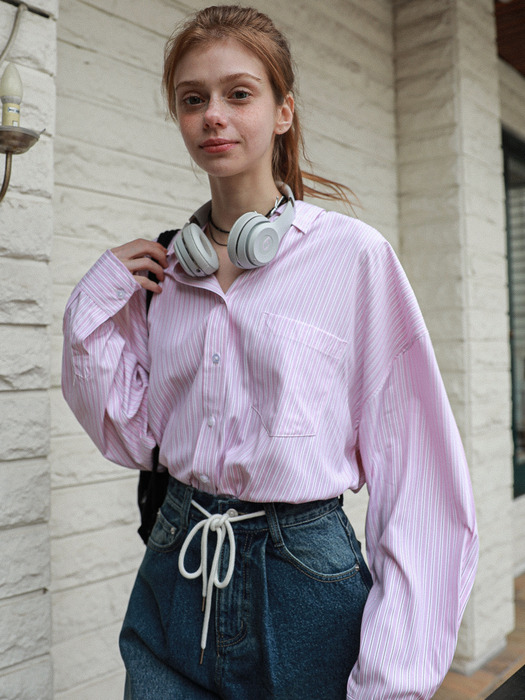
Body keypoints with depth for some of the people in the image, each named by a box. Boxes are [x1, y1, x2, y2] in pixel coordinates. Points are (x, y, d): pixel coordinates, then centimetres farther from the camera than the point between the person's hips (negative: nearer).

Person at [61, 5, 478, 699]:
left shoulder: (354, 254, -11)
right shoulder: (167, 267, 4)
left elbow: (414, 464, -10)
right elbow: (133, 436, 8)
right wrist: (96, 305, -3)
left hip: (305, 585, -3)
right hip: (175, 576, 4)